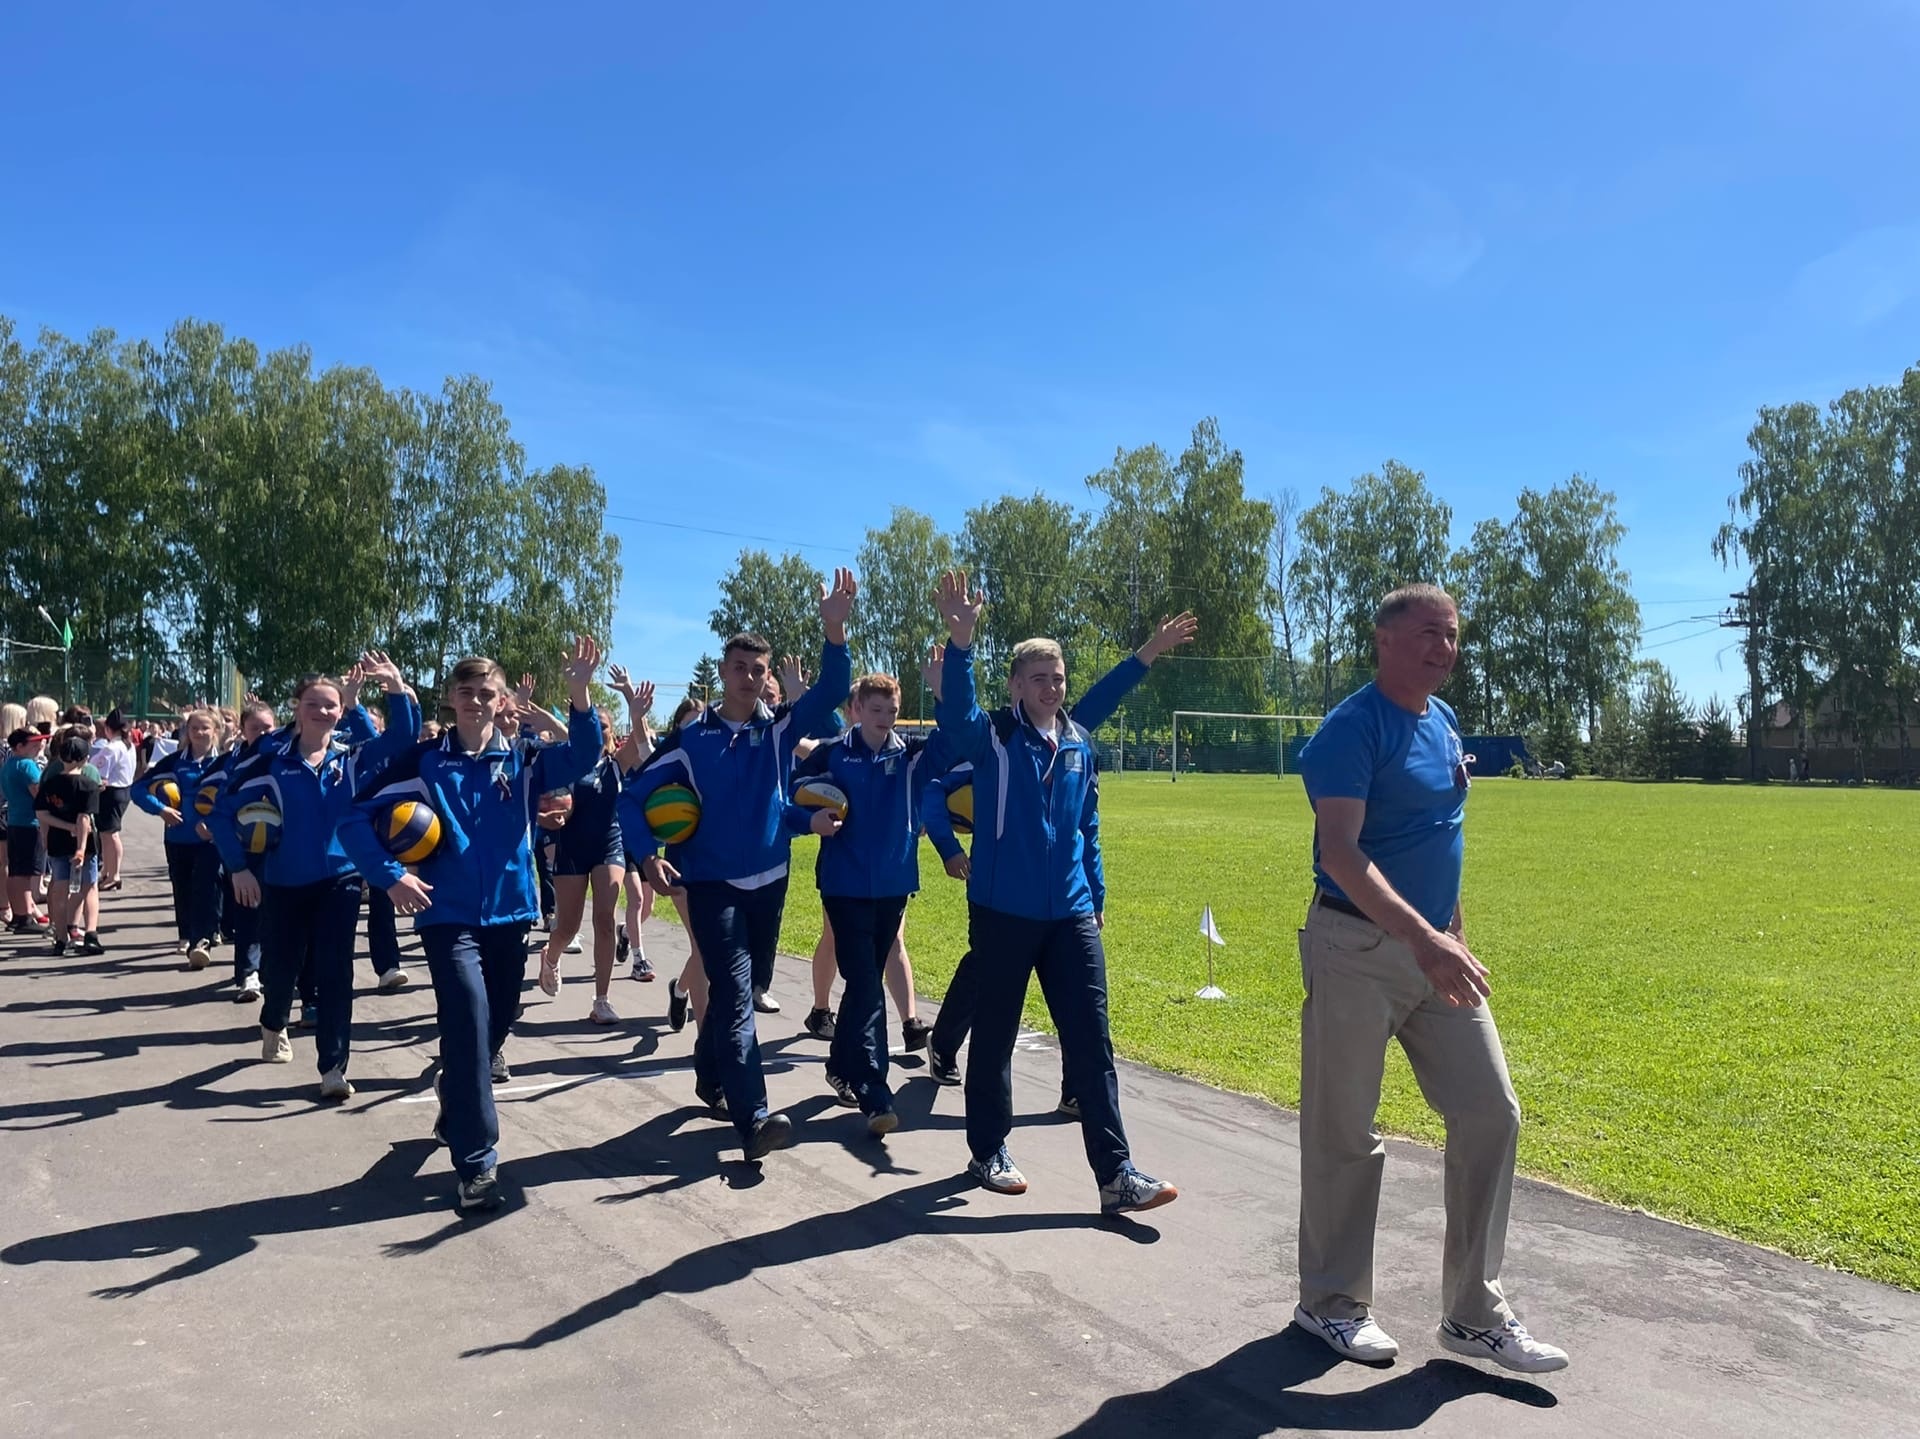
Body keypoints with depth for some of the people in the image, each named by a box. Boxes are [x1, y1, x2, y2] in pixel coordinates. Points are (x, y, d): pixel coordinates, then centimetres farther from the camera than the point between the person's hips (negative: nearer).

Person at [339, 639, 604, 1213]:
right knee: (469, 1021, -15)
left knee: (498, 1022, 17)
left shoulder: (522, 759, 1)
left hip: (510, 912, 4)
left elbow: (583, 757, -16)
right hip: (449, 916, -3)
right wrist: (391, 876, -14)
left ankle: (455, 1110, 46)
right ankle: (476, 1162, -8)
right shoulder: (423, 760, -3)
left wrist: (579, 696, -30)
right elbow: (354, 818, -3)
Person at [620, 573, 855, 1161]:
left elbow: (831, 692, -16)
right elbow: (634, 796, -2)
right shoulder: (691, 739, -4)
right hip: (712, 883, -4)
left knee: (748, 987, 16)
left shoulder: (780, 728, 1)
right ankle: (754, 1120, -17)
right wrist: (649, 855, -18)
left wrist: (834, 631, -33)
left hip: (769, 880, 4)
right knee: (735, 994, -12)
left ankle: (710, 1074, 38)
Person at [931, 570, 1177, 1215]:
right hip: (1003, 912, -4)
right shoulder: (991, 738, -7)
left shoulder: (1080, 745, 8)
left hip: (1071, 915, 4)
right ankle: (989, 1151, 28)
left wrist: (1097, 897, 16)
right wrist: (960, 645, -46)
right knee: (994, 1037, 9)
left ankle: (1116, 1175, 7)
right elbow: (955, 713, -31)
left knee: (1091, 1042, 3)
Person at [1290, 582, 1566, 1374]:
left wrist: (1455, 935, 20)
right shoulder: (1352, 728, -14)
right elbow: (1341, 851, -24)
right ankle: (1333, 1303, 22)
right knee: (1343, 1131, 4)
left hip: (1434, 950, 8)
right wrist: (1423, 937, -33)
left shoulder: (1444, 723, 12)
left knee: (1490, 1114, 6)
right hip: (1356, 951, -8)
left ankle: (1475, 1313, 18)